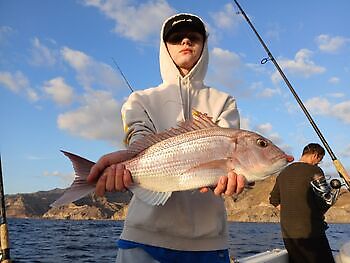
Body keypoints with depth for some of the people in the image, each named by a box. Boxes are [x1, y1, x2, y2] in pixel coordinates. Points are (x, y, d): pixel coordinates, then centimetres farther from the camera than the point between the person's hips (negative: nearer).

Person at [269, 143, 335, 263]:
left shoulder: (284, 172, 14)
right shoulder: (314, 171, -8)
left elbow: (274, 200, 20)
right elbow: (327, 200, -13)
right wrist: (318, 212, 6)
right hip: (310, 232, -7)